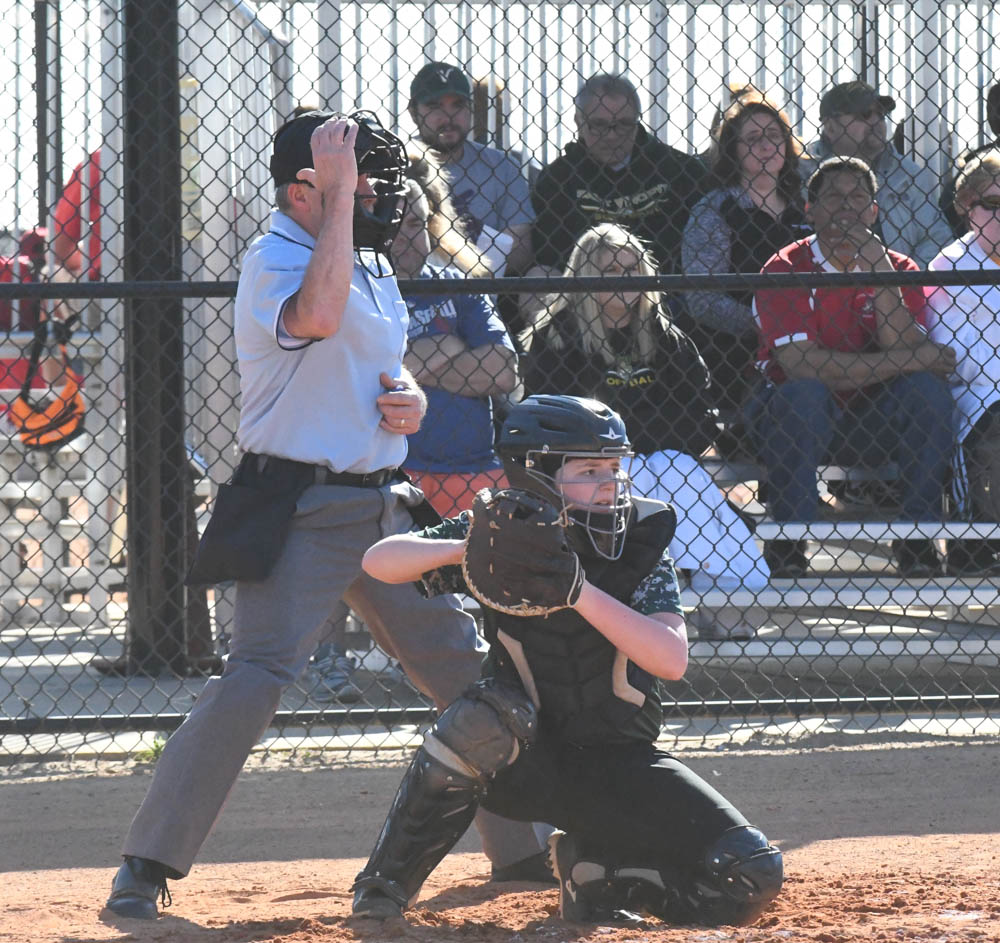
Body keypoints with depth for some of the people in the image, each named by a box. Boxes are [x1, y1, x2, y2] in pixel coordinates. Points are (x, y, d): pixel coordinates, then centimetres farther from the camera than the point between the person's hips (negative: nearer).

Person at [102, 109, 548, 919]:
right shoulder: (273, 261, -13)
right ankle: (147, 864, -18)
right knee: (257, 676, -21)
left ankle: (525, 845, 26)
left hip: (383, 505, 8)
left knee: (467, 669, 12)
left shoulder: (373, 265, 15)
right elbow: (316, 316, -36)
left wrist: (412, 401, 2)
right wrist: (338, 194, -28)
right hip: (301, 511, -8)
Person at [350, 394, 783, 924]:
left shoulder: (641, 546, -9)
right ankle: (382, 890, -20)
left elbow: (672, 660, -23)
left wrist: (579, 590, -34)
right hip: (523, 761, -1)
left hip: (619, 766, 1)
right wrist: (462, 550, -33)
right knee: (489, 715, -37)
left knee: (749, 881, -17)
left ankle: (595, 871, 10)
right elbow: (379, 562, -14)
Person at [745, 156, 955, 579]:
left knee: (927, 389, -24)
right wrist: (912, 360, -22)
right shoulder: (786, 270, -9)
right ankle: (788, 544, -23)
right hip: (793, 424, -3)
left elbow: (904, 352, -14)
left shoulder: (899, 269, 2)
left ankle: (917, 540, -18)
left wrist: (879, 268, -21)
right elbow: (800, 364, -23)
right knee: (804, 392, -35)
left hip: (872, 426, 3)